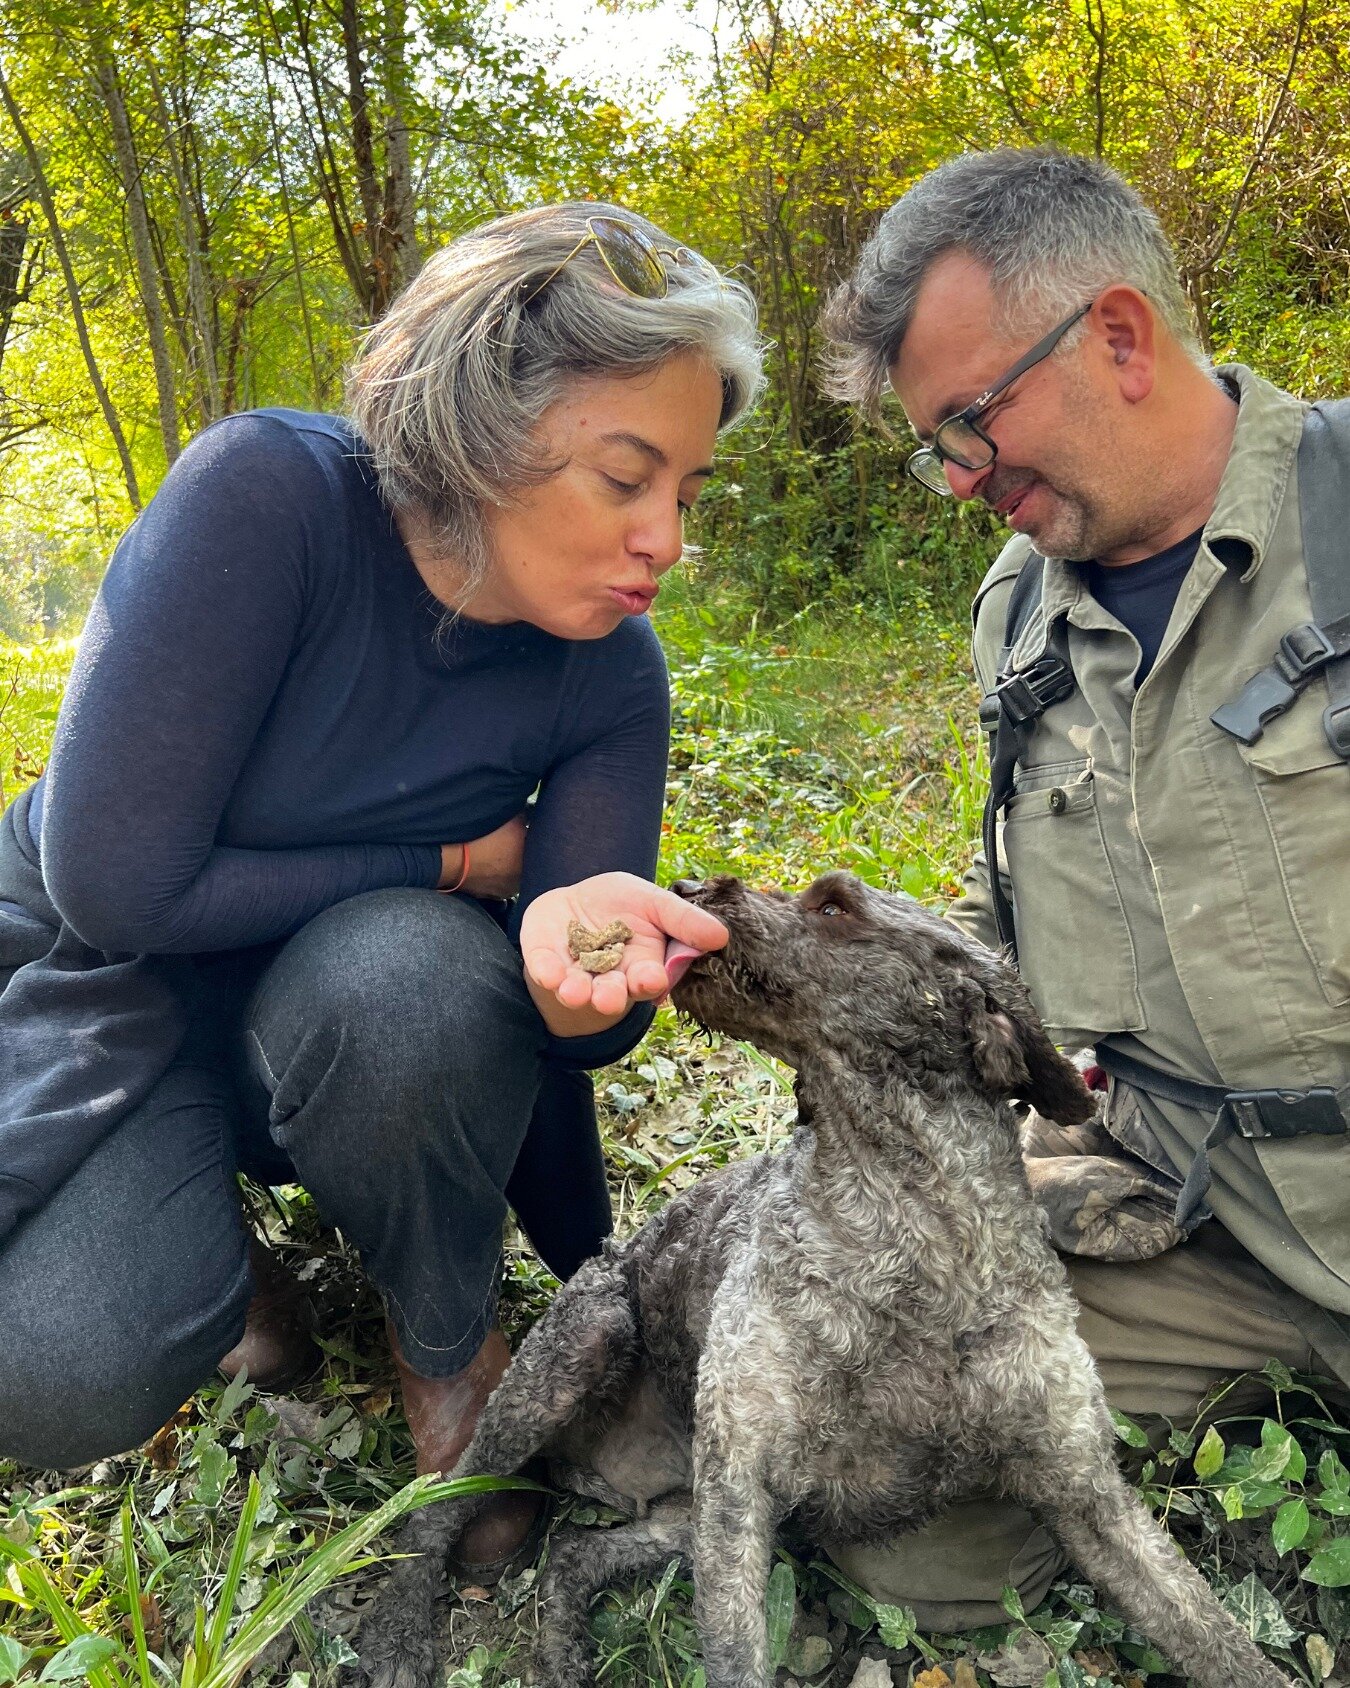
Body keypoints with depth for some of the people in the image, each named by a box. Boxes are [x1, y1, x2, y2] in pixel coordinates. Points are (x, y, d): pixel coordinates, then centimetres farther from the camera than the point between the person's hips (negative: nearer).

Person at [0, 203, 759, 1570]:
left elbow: (585, 1026, -16)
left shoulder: (610, 676, -16)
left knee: (406, 976, -35)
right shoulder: (268, 496, -27)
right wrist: (455, 863, -19)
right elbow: (115, 880, -26)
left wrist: (576, 961, -41)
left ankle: (450, 1343, -6)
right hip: (116, 977, -2)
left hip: (356, 997, 2)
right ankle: (207, 1240, 9)